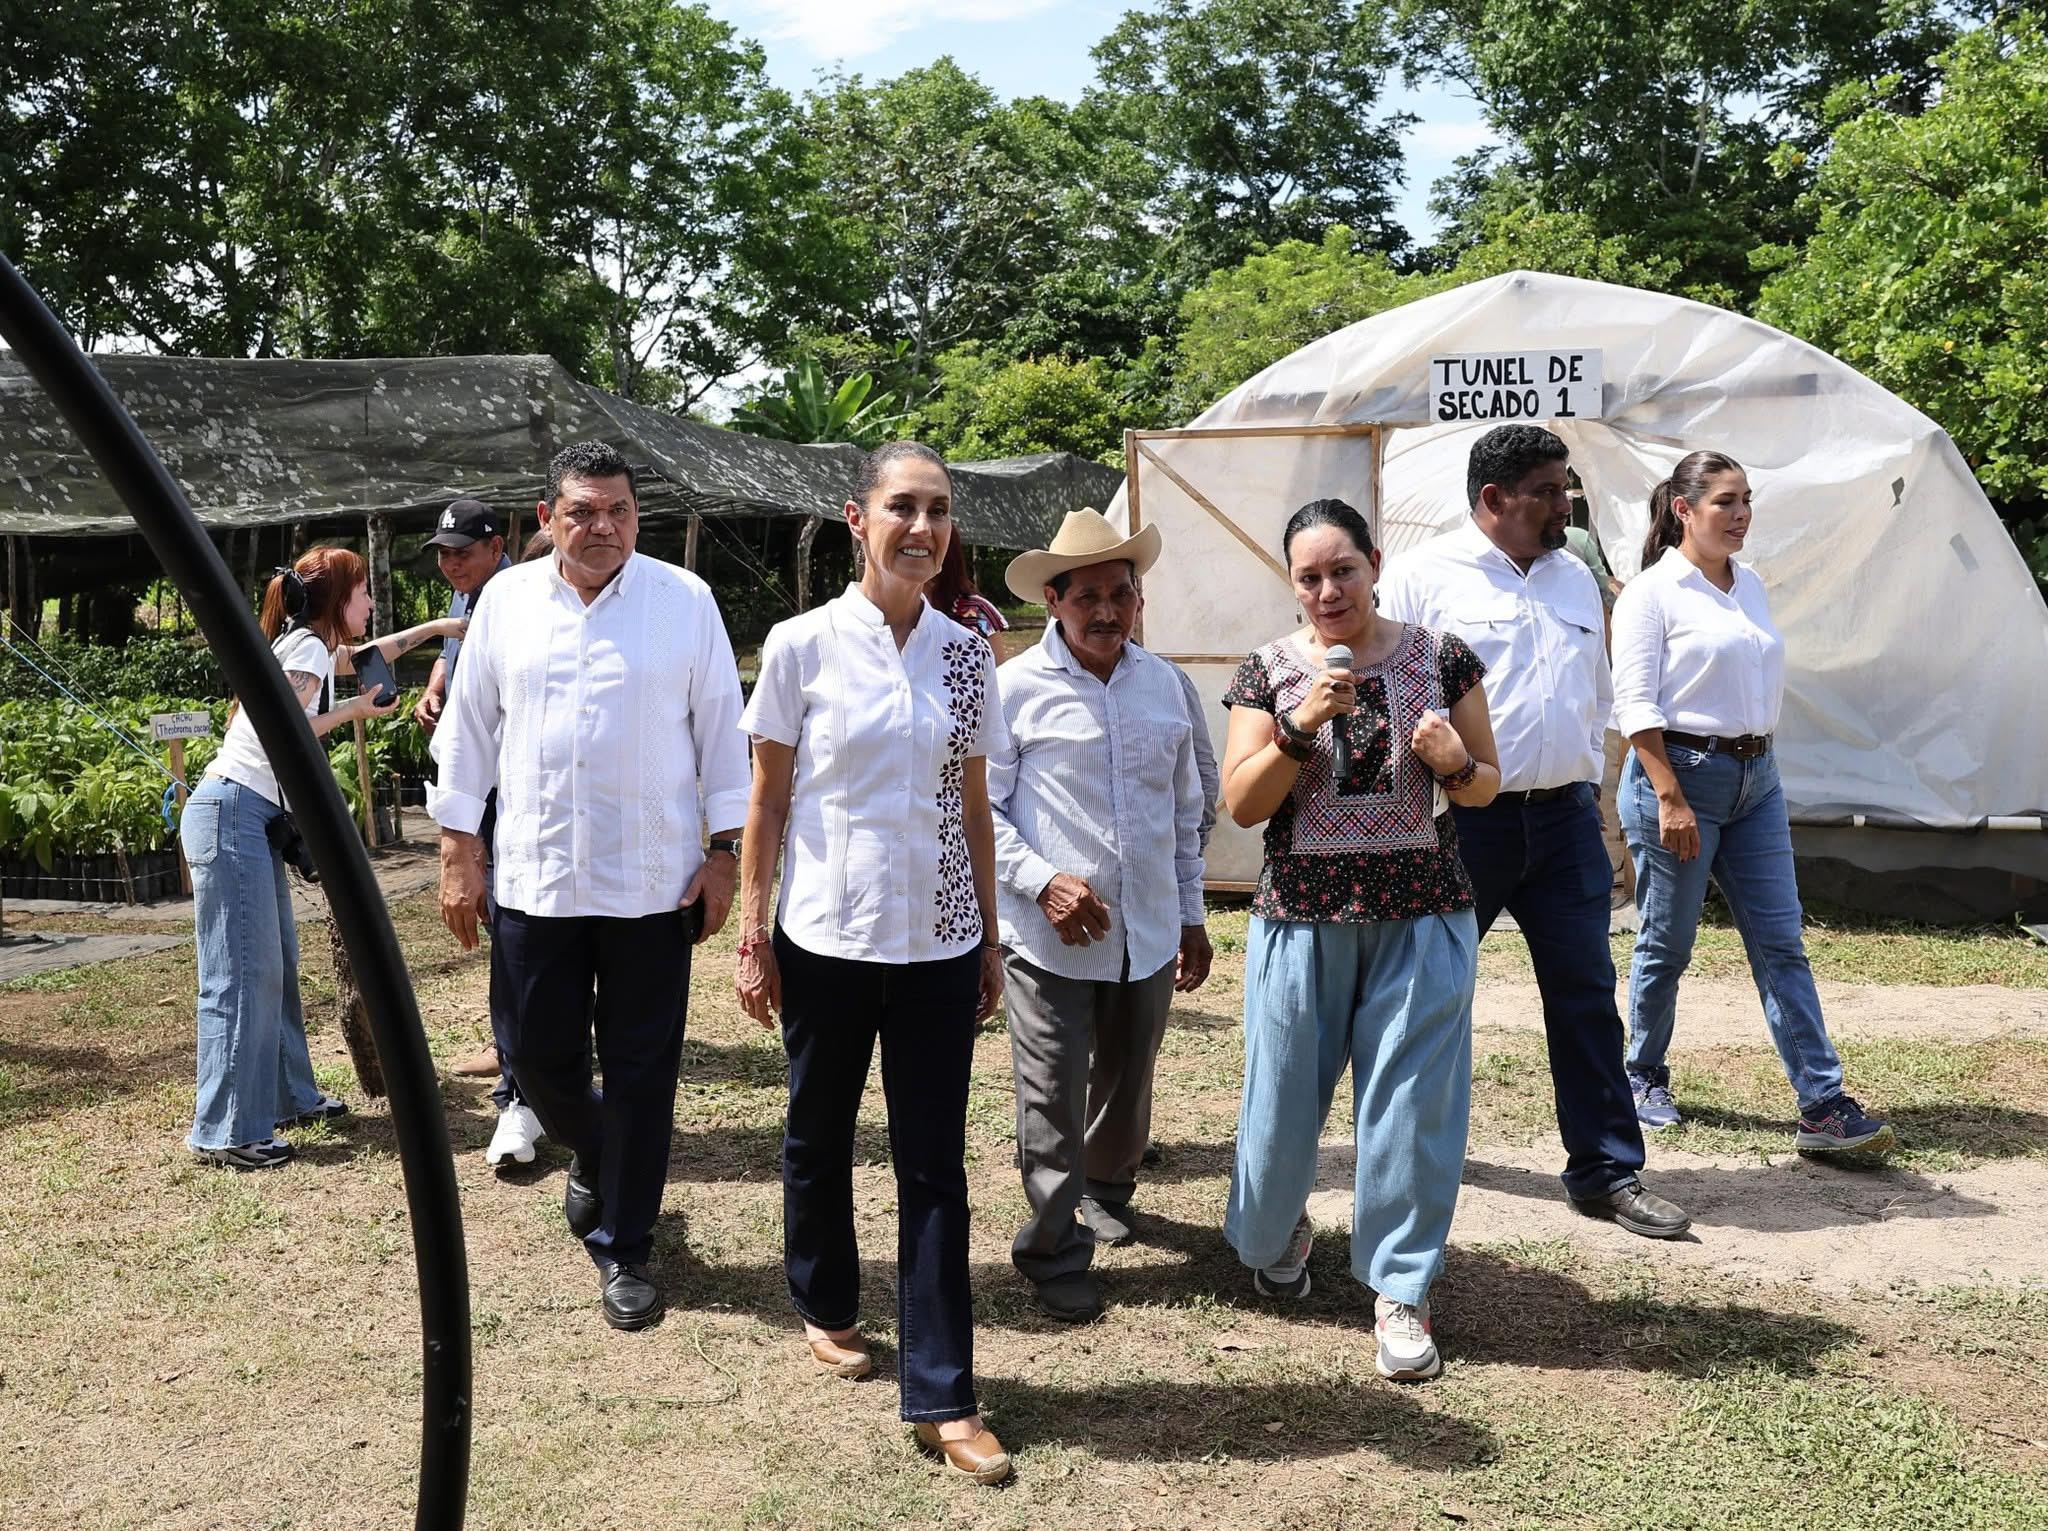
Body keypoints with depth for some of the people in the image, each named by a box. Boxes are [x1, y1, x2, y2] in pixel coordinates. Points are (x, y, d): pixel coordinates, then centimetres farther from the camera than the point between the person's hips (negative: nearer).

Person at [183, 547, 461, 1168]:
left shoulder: (309, 645, 18)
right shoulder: (307, 647, -9)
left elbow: (369, 653, 40)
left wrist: (435, 628, 41)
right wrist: (354, 710, -8)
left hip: (256, 820, 10)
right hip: (232, 813, -10)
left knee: (277, 965, 14)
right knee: (243, 973, -11)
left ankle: (288, 1097, 22)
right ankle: (223, 1132, -11)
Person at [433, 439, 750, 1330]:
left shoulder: (685, 601, -1)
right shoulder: (506, 599, 5)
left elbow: (721, 730, 2)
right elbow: (469, 727, 9)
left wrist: (724, 852, -1)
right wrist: (459, 853, 7)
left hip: (651, 881, -2)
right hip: (534, 879, 2)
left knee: (641, 1070, 4)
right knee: (539, 1058, 10)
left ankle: (622, 1247, 19)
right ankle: (594, 1156, 43)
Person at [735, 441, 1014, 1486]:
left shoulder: (966, 656, 3)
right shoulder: (802, 646, -6)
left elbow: (974, 805, 8)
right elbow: (768, 800, -1)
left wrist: (990, 940, 9)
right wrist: (752, 936, -3)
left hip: (938, 940, 2)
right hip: (826, 937, -1)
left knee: (934, 1163, 2)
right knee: (820, 1134, 15)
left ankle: (942, 1398, 7)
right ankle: (827, 1306, 41)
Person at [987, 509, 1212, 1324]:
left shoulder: (1162, 682, 8)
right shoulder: (1017, 687, -7)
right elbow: (981, 808, -6)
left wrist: (1191, 914, 17)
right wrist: (1043, 883, -18)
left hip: (1148, 934, 5)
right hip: (1050, 940, -4)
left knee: (1128, 1082, 19)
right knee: (1052, 1103, 0)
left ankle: (1107, 1187, 45)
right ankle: (1055, 1250, 15)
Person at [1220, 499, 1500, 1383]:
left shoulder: (1440, 659, 2)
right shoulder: (1270, 672, 1)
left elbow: (1486, 784, 10)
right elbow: (1240, 806, -4)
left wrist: (1456, 763, -13)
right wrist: (1301, 729, -18)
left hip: (1422, 917, 0)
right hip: (1302, 914, 0)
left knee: (1412, 1104, 1)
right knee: (1284, 1094, 9)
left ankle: (1401, 1292, 15)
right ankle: (1275, 1233, 38)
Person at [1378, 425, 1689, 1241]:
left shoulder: (1575, 578, 13)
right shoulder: (1423, 575, -6)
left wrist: (1586, 780, 16)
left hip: (1565, 817, 5)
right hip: (1461, 820, -5)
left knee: (1587, 995, 6)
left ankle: (1606, 1171, 14)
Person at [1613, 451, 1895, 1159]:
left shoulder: (1751, 586, 13)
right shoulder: (1651, 592, -8)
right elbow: (1636, 704, -14)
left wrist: (1760, 766, 15)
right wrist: (1671, 800, -19)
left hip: (1755, 779, 6)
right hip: (1681, 773, -6)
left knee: (1781, 942, 2)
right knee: (1666, 945, 5)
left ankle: (1824, 1106, 1)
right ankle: (1645, 1079, 23)